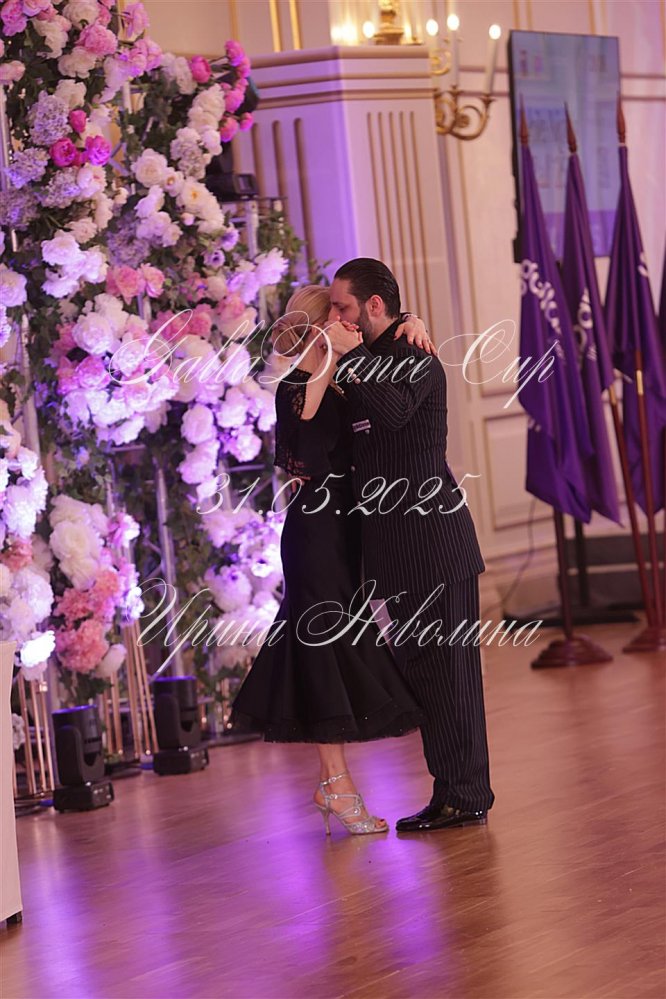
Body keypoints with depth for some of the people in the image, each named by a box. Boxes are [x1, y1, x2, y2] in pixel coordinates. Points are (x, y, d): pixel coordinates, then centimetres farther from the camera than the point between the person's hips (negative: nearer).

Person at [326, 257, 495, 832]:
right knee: (421, 667, 12)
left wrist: (350, 356, -22)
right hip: (401, 545, 10)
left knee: (445, 666, -6)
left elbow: (394, 409, -30)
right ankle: (455, 793, 18)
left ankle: (465, 795, -2)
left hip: (431, 537, -10)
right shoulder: (371, 362, 19)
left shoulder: (413, 359, -10)